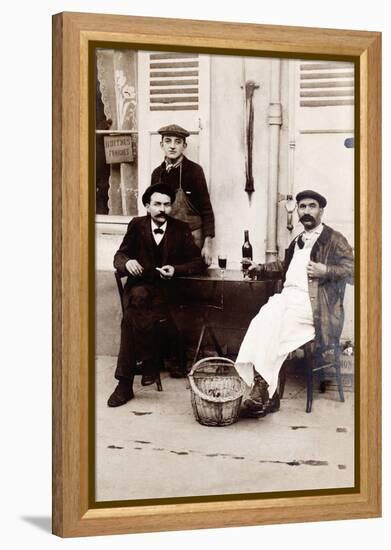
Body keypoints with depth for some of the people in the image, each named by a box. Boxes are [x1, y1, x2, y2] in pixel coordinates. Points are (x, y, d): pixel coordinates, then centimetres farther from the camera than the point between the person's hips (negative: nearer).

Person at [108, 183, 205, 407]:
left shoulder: (181, 229, 7)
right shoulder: (137, 225, 9)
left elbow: (199, 263, 5)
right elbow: (119, 256, 9)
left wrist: (176, 269, -14)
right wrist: (127, 262, -16)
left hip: (167, 288, -1)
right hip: (140, 285, 1)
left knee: (131, 318, -30)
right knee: (138, 297, -36)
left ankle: (125, 383, -20)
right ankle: (151, 360, -22)